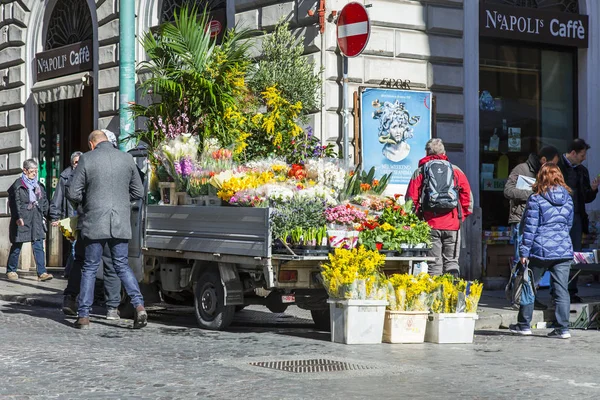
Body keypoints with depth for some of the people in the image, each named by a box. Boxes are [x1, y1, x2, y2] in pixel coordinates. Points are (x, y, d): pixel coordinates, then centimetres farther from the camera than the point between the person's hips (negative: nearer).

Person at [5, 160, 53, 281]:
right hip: (22, 220, -5)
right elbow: (15, 202, -11)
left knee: (38, 246, -3)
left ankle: (42, 272, -6)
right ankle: (11, 271, 19)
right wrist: (18, 217, -19)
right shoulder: (18, 185, -6)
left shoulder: (38, 185, 12)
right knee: (17, 246, 5)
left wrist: (44, 215, 12)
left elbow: (44, 200, 19)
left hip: (36, 220, 5)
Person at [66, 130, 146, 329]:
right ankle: (139, 305, -5)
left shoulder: (87, 159, -5)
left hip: (95, 223, -3)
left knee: (90, 268, 7)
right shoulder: (126, 158, 4)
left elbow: (73, 193, -5)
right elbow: (138, 192, 10)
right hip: (121, 223, 3)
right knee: (122, 265, 13)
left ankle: (83, 316, 8)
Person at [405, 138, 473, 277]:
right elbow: (468, 197, 7)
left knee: (434, 264, 2)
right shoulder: (456, 170, 9)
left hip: (430, 224, -1)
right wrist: (462, 216, 15)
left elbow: (411, 199, 0)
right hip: (452, 224, 1)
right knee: (452, 261, 7)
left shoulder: (419, 172, 5)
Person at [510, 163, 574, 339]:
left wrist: (524, 251, -5)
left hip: (540, 250, -4)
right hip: (564, 250, 4)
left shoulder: (536, 199, -7)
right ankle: (563, 328, 1)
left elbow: (529, 227, -8)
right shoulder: (568, 199, 7)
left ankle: (524, 324, 16)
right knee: (561, 289, 4)